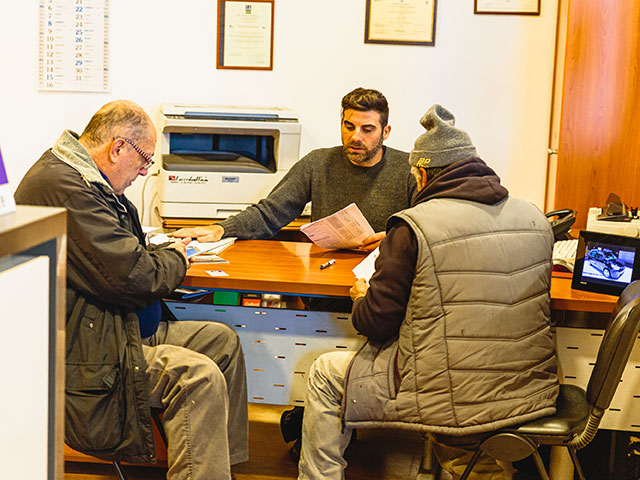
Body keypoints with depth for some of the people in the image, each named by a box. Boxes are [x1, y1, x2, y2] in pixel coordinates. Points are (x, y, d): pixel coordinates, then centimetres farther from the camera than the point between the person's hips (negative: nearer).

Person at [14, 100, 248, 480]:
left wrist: (165, 247, 10)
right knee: (201, 377, -27)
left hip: (119, 326, 12)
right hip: (80, 355, -12)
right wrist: (175, 259, -4)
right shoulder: (63, 186, -23)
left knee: (222, 341, 9)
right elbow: (131, 277, -24)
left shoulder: (75, 175, 13)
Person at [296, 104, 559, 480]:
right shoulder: (535, 219, 2)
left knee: (326, 374, 14)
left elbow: (376, 324, -9)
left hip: (454, 404, -6)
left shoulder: (414, 227, -15)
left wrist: (362, 297, 14)